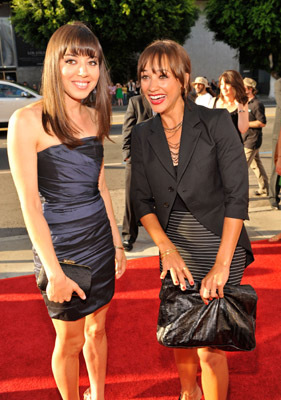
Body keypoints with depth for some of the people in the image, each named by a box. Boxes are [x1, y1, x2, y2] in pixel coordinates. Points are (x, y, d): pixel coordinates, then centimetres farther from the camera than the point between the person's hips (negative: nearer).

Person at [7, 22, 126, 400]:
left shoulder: (94, 116, 4)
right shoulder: (28, 121, -15)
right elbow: (30, 204, -16)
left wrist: (117, 242, 13)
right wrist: (54, 272, -15)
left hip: (99, 237, 6)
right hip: (59, 241, -5)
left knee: (97, 327, 20)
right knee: (70, 339, 12)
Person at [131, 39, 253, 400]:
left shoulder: (216, 123, -12)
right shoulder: (143, 135, 1)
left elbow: (237, 196, -15)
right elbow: (142, 200, 2)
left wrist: (222, 265, -19)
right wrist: (167, 248, -13)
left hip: (219, 244, -4)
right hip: (174, 246, 4)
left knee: (209, 346, 0)